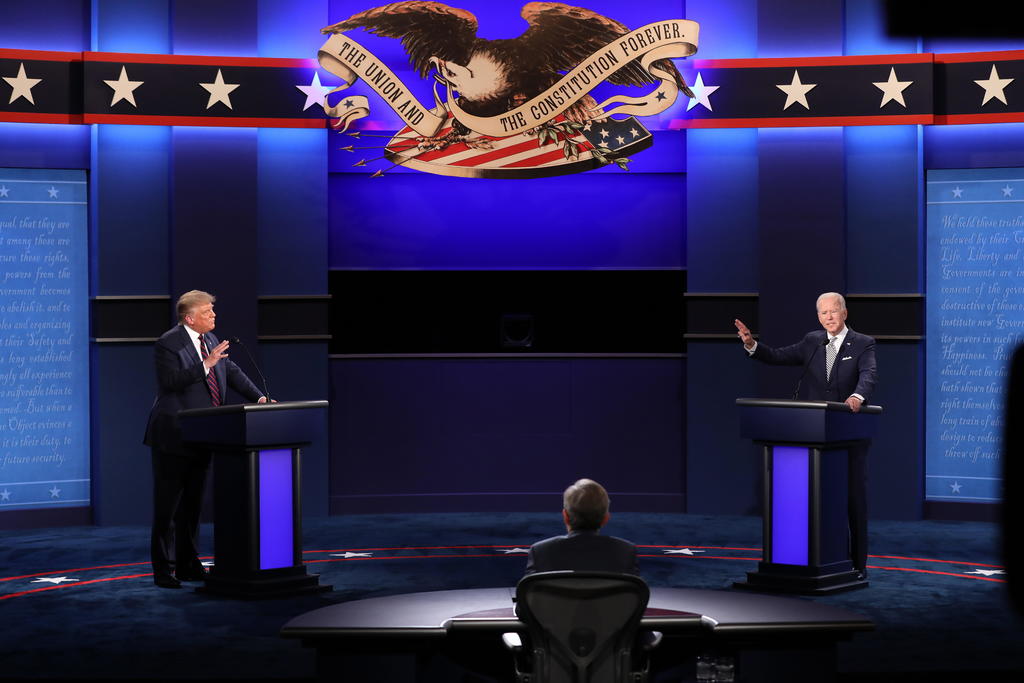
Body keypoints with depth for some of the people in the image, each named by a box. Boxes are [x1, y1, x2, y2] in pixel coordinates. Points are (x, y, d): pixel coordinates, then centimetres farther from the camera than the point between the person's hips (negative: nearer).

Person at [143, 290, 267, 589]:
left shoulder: (210, 340, 11)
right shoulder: (168, 343, -12)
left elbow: (232, 372, 14)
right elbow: (171, 380, -23)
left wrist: (258, 397, 2)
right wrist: (206, 364, -27)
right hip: (173, 437, -8)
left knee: (192, 505, 14)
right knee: (167, 506, -2)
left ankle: (188, 565, 22)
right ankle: (163, 569, 4)